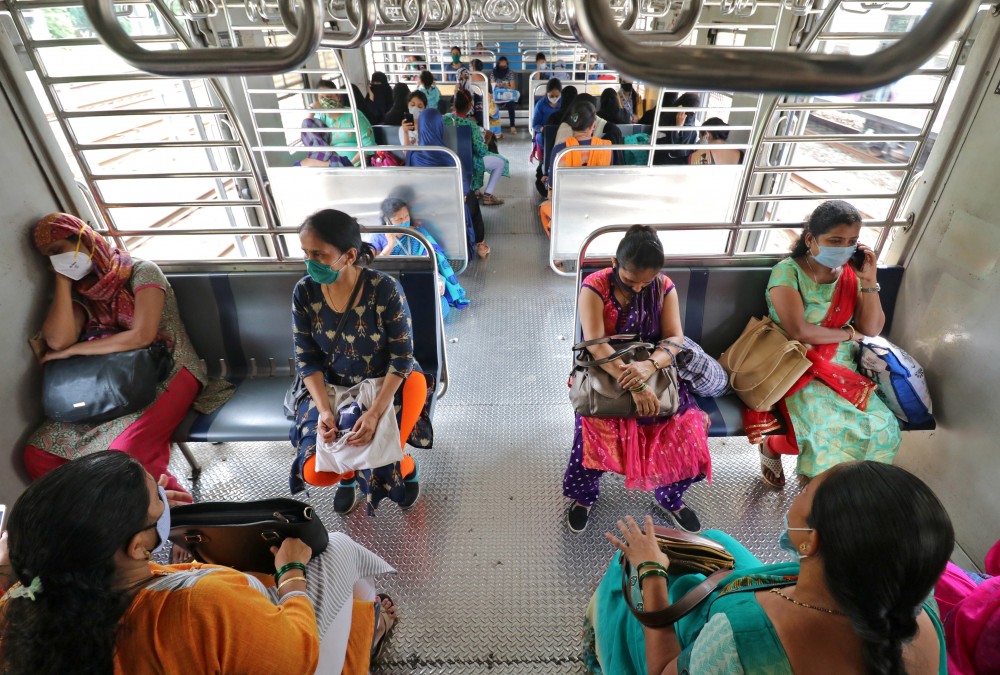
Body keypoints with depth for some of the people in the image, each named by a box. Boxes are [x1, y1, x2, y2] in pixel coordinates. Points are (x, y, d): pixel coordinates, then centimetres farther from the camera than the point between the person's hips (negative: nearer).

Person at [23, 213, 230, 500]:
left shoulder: (141, 271, -5)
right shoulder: (80, 292, 12)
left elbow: (142, 335, -17)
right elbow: (58, 340, -7)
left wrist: (72, 351, -8)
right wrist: (62, 280, -1)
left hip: (167, 374, -6)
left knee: (122, 458, -30)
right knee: (38, 455, -10)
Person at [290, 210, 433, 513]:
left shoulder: (385, 289, -25)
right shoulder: (304, 292, -14)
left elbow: (402, 356, -21)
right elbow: (306, 359, -7)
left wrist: (375, 412, -30)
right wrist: (324, 409, -22)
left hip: (387, 382, -2)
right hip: (332, 388, 3)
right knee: (315, 473, -13)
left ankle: (406, 467, 13)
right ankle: (350, 470, 26)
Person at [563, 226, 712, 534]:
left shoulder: (664, 287, -4)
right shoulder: (595, 286, -15)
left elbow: (675, 338, -11)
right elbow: (595, 344, -25)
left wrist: (649, 365, -33)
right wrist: (634, 384, -35)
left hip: (654, 370, 3)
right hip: (605, 373, -3)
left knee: (688, 426, -14)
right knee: (596, 426, -25)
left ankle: (670, 497, 18)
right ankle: (583, 495, 9)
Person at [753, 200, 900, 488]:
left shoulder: (851, 274, 5)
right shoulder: (787, 272, -13)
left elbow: (872, 329, 2)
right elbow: (798, 331, -21)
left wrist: (869, 281, -7)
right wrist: (848, 333, -6)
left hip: (842, 368, 6)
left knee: (881, 427, -15)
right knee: (827, 425, -28)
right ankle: (771, 446, 4)